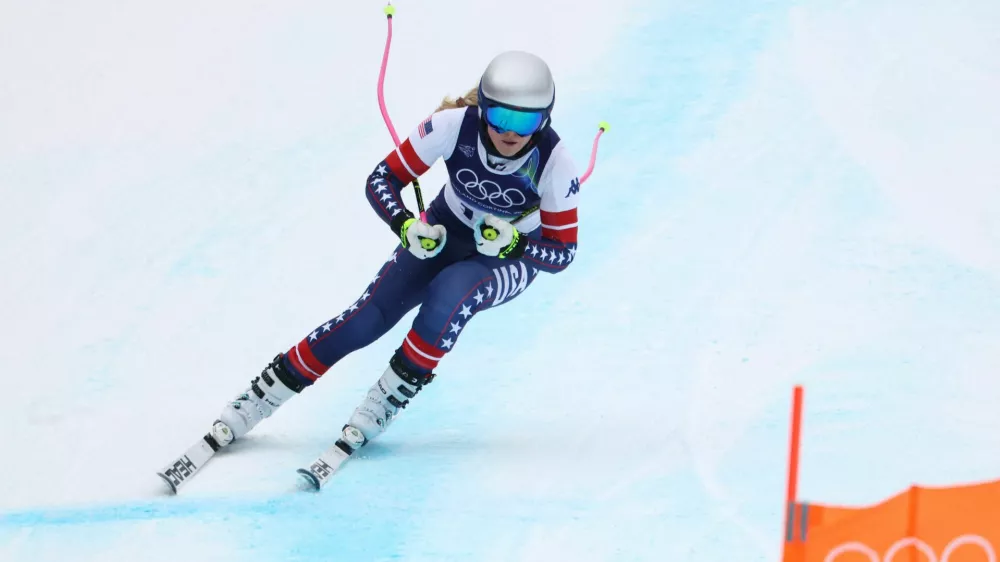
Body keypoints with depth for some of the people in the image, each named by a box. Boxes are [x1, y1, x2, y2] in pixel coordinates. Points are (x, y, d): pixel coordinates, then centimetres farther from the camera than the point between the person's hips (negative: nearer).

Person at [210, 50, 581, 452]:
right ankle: (260, 396, 2)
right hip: (444, 234, 2)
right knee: (365, 319, -14)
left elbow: (562, 253, -20)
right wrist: (405, 226, -37)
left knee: (449, 294, -34)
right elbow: (381, 181, -20)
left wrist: (514, 242, -38)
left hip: (515, 257, -2)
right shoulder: (455, 125, -28)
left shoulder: (554, 163, -30)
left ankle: (387, 400, -15)